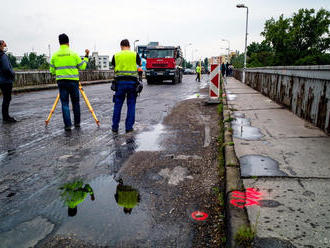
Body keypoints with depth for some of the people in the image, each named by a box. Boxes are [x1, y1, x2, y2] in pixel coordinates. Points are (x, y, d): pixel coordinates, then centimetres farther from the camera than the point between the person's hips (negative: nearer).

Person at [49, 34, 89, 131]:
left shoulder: (55, 55, 4)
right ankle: (77, 123, 20)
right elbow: (82, 67, 3)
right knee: (75, 103, 11)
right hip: (73, 81, -1)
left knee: (65, 104, 4)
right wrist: (86, 56, 15)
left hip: (61, 82, 1)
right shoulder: (73, 54, -2)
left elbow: (52, 70, 9)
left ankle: (68, 125, 0)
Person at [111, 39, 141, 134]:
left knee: (118, 104, 8)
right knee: (131, 105, 6)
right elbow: (140, 64, 23)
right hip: (132, 82, 0)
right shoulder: (134, 54, 5)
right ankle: (129, 127, 7)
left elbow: (113, 66, 16)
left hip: (120, 82, 1)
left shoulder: (116, 55, 6)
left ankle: (115, 127, 12)